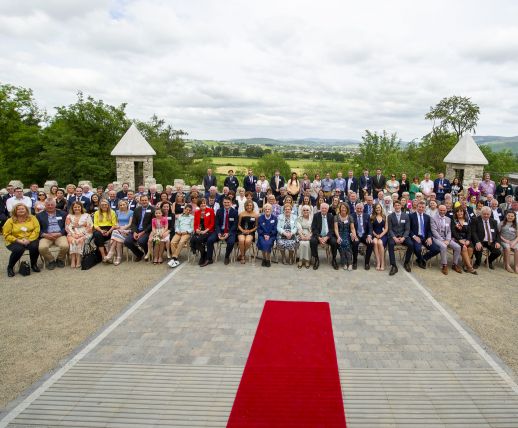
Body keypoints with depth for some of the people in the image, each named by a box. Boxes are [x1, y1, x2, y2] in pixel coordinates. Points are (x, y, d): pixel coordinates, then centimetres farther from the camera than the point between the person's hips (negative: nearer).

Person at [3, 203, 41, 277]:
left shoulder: (32, 218, 4)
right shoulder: (10, 221, 0)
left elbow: (36, 230, -4)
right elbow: (7, 235, -3)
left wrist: (29, 240, -18)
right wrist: (18, 240, -17)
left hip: (30, 240, 1)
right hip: (15, 242, -1)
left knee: (35, 246, -31)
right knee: (19, 249, -33)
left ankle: (34, 264, -3)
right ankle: (10, 267, -7)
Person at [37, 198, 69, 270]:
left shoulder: (62, 214, 14)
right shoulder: (40, 215, 14)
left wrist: (59, 234, -10)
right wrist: (45, 235, -12)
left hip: (60, 235, 0)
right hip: (46, 236, 0)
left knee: (65, 246, -31)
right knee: (42, 247, -31)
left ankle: (60, 260, 2)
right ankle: (50, 261, -1)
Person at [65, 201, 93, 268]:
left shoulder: (86, 215, 13)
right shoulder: (69, 216, 18)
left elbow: (89, 227, 3)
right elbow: (67, 227, 7)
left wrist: (81, 234, -11)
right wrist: (73, 234, -11)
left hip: (84, 234, -1)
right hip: (73, 234, 2)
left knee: (80, 240, -33)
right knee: (72, 240, -31)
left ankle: (78, 260, -34)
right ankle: (73, 260, -35)